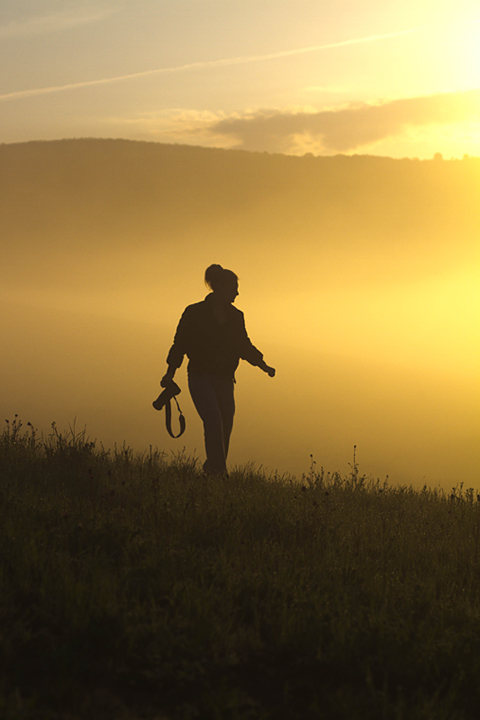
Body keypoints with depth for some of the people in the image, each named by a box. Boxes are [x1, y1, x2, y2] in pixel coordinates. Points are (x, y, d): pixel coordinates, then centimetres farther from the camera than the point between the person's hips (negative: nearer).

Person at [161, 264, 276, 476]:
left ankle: (211, 469, 18)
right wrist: (170, 372, -8)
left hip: (225, 380, 5)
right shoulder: (194, 313, -4)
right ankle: (218, 471, -23)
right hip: (201, 377, -5)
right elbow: (180, 343, -1)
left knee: (225, 427, 1)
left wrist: (262, 365, 8)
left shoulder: (235, 316, 10)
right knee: (214, 422, -21)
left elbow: (244, 345, 19)